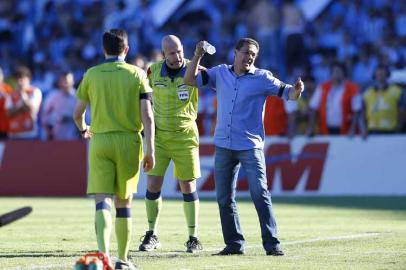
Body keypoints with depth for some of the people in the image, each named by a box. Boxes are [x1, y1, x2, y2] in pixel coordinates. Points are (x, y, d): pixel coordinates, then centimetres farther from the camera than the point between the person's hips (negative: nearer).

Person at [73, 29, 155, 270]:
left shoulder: (92, 75, 3)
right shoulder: (137, 74, 1)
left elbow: (78, 113, 11)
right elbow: (147, 115, -6)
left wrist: (84, 129, 33)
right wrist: (150, 150, -3)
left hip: (100, 141, 0)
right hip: (129, 141, 0)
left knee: (103, 201, -5)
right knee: (124, 201, 12)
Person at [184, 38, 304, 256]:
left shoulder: (262, 78, -2)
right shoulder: (220, 73, 8)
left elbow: (287, 93, -7)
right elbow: (190, 80, 7)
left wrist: (297, 90, -30)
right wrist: (197, 56, -7)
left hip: (251, 146, -4)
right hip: (223, 145, 4)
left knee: (260, 194, -13)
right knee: (224, 198, 7)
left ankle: (271, 243, -12)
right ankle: (234, 243, 16)